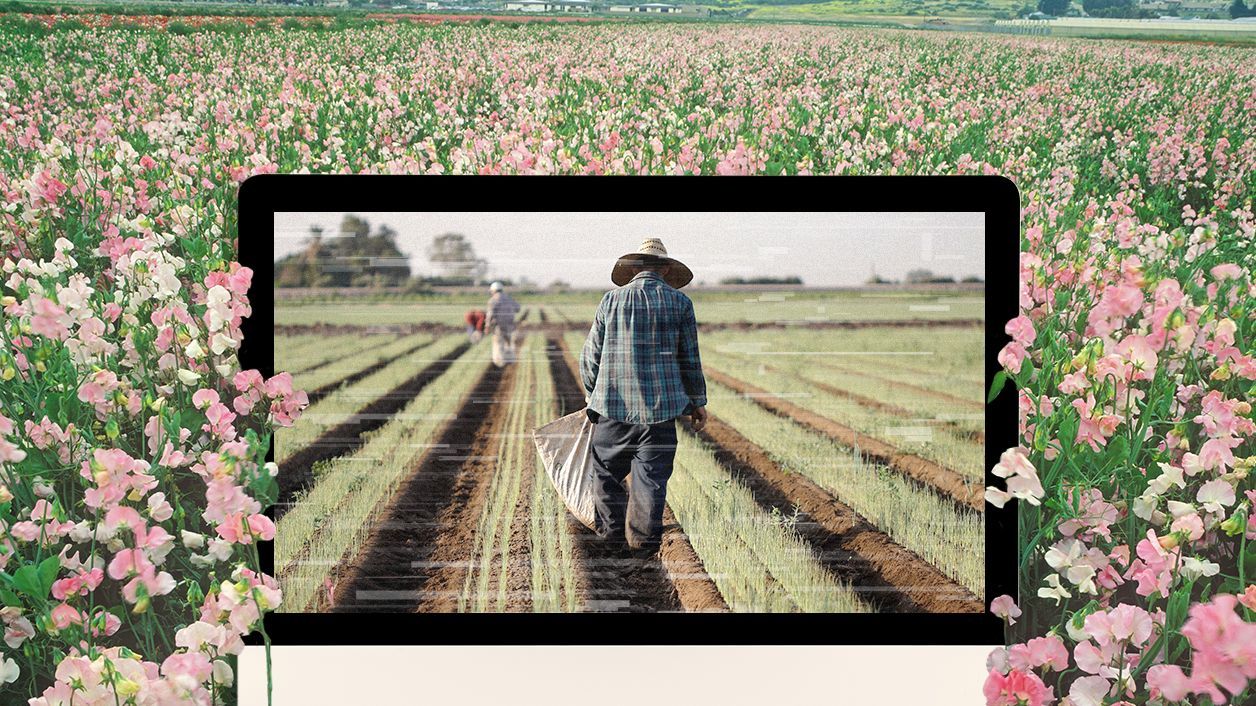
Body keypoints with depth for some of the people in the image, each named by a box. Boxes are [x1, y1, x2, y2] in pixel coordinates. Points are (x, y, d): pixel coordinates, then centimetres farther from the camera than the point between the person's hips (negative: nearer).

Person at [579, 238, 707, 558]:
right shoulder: (679, 302, 0)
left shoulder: (612, 300, 2)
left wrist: (595, 395, 21)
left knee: (606, 472, 15)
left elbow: (590, 356, 6)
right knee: (651, 477, 5)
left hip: (613, 405, 1)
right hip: (660, 407, 0)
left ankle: (613, 533, 19)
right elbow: (690, 359, 4)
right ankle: (643, 541, 8)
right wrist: (698, 401, 16)